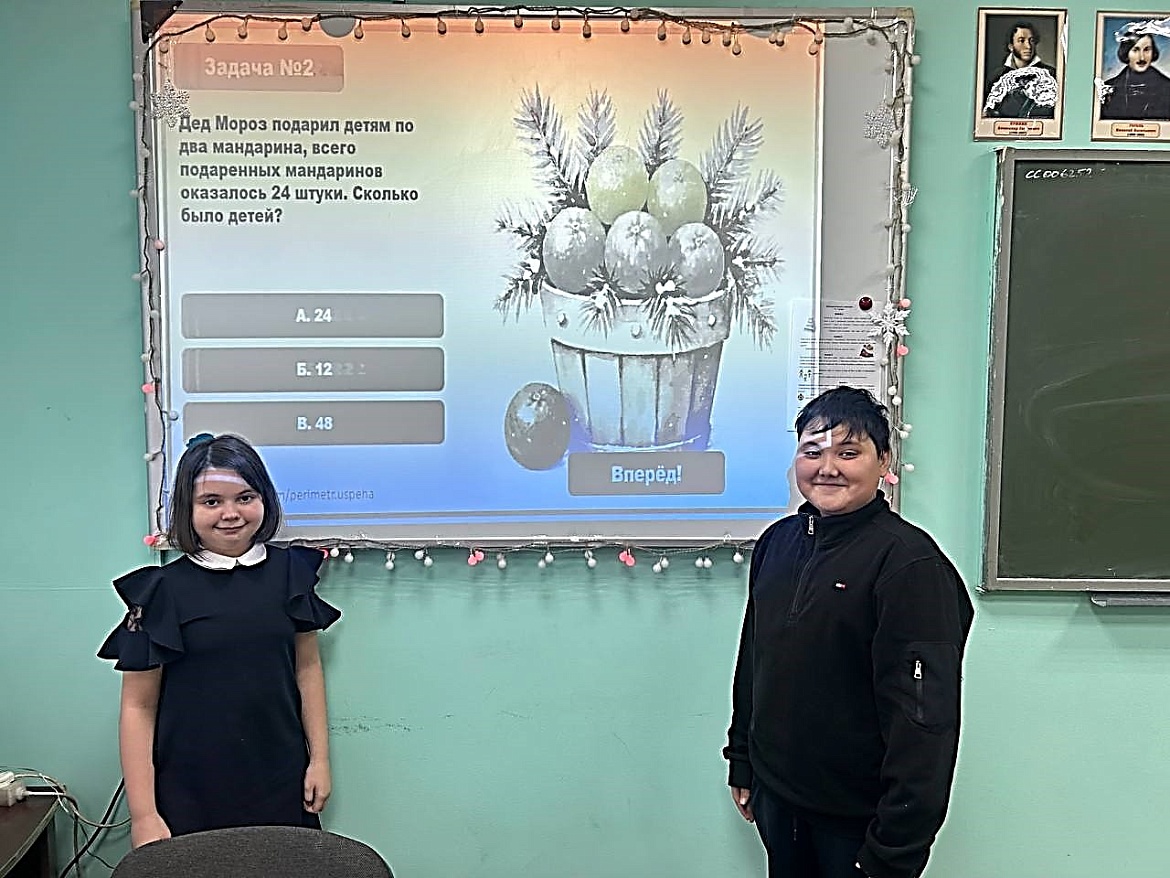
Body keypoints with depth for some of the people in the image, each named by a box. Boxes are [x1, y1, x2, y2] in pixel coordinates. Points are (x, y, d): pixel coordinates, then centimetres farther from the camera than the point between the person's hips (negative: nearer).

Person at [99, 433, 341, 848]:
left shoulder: (289, 572, 0)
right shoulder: (162, 591, -8)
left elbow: (307, 667, 7)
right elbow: (139, 706, -6)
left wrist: (319, 759, 4)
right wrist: (143, 814, -8)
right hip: (190, 795, -2)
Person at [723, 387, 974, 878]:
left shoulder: (910, 562, -18)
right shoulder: (777, 542, 2)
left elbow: (924, 717, -20)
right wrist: (741, 762, 15)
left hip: (859, 817, -5)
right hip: (775, 799, 6)